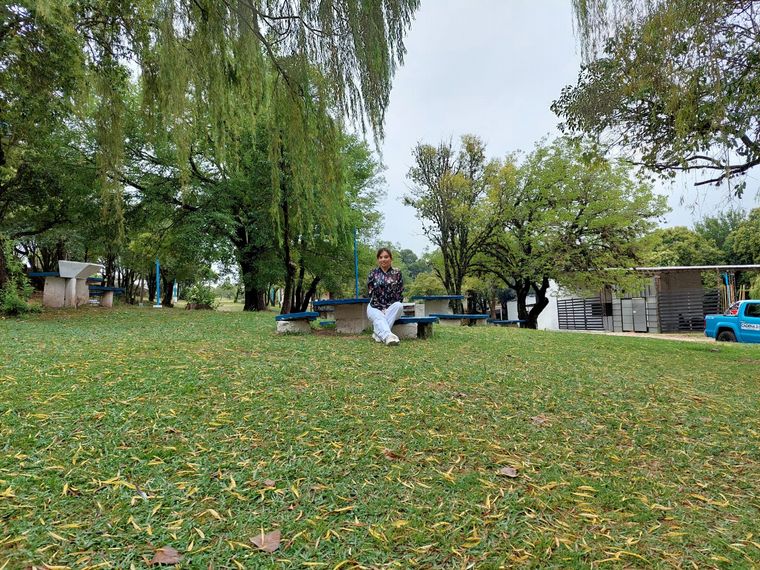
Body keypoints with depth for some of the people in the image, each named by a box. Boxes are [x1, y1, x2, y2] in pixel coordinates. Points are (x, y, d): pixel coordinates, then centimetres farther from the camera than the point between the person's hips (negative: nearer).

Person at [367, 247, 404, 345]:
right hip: (375, 307, -1)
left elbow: (399, 294, 0)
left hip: (392, 307, 1)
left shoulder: (397, 273, 4)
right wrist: (381, 308, -13)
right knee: (379, 317, -34)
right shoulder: (373, 273, 5)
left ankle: (378, 333, -38)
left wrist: (389, 308, -12)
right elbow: (371, 293, -1)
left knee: (399, 306, -33)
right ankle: (388, 336, -65)